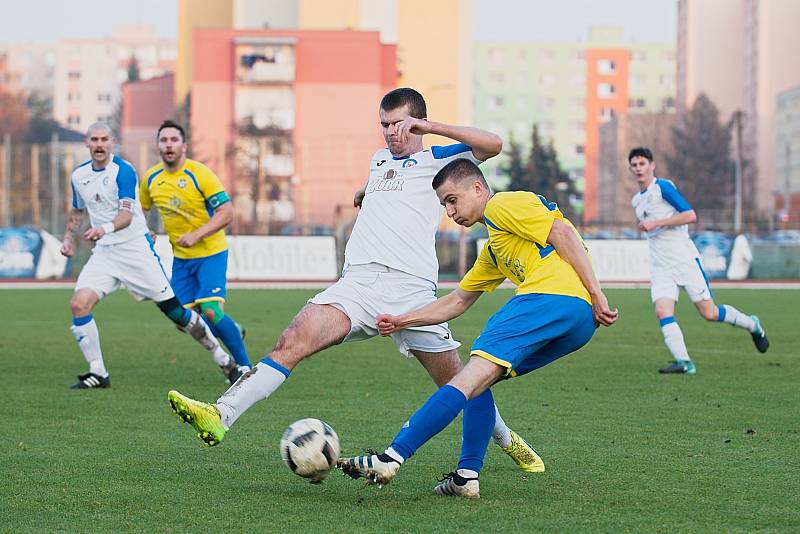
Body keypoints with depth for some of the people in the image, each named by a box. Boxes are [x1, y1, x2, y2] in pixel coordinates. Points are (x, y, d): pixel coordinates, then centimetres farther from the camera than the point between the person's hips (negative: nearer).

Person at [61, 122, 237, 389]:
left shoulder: (123, 170, -12)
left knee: (173, 309, -4)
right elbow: (77, 210, 26)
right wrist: (68, 237, 11)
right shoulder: (78, 176, 7)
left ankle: (222, 357, 14)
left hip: (136, 249, -5)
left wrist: (105, 229, -42)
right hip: (103, 253, 5)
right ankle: (98, 373, -5)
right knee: (79, 303, -16)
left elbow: (126, 215, -22)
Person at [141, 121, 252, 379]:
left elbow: (226, 212, -19)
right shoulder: (151, 179, 1)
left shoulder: (199, 174, -15)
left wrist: (196, 235, -27)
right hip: (180, 258, 6)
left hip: (210, 253, -6)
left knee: (210, 311, -20)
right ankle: (233, 331, 28)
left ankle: (244, 365, -5)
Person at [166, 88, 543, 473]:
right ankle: (220, 416, -35)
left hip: (411, 286, -3)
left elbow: (492, 144, -9)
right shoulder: (379, 159, 28)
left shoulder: (436, 160, 10)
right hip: (358, 280, 3)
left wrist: (430, 126, -11)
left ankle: (508, 442, 32)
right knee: (293, 341, -21)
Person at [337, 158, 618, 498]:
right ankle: (467, 476, 2)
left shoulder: (504, 205, 6)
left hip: (553, 296, -9)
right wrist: (402, 321, 33)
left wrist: (595, 295, -12)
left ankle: (392, 458, -22)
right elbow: (457, 301, 39)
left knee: (471, 377, -15)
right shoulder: (493, 251, 36)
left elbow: (563, 232, -6)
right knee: (477, 382, 13)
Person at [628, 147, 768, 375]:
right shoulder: (636, 200, 16)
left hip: (685, 259, -6)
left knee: (709, 313, -5)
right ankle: (683, 362, -22)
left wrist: (655, 223, -19)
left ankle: (752, 325, 20)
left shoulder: (663, 187, -8)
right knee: (662, 311, -18)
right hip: (660, 267, 6)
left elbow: (690, 215, -18)